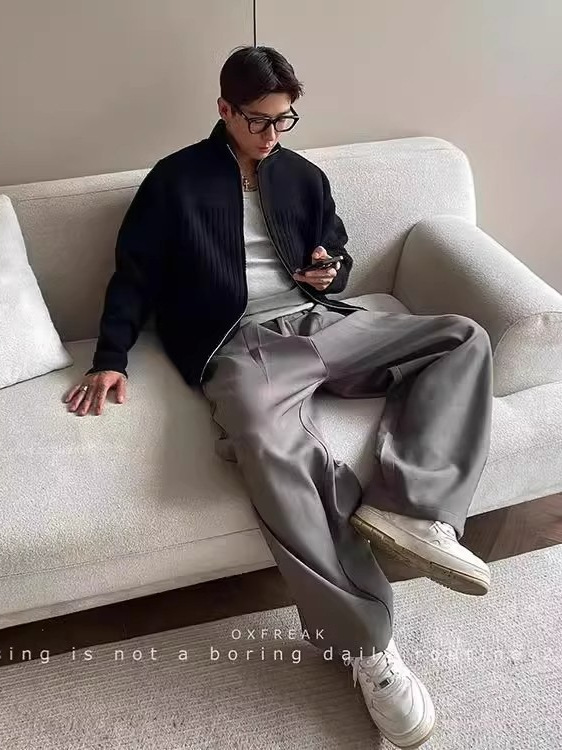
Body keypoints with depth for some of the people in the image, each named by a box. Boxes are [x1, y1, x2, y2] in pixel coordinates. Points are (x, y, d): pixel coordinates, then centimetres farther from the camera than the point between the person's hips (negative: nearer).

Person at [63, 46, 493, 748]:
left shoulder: (304, 176, 21)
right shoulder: (174, 179, 9)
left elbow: (338, 254, 28)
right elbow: (133, 275, 9)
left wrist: (330, 273, 2)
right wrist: (110, 360, -1)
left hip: (323, 323, 6)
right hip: (242, 344, -5)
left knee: (464, 337, -11)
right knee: (268, 446, -39)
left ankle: (406, 508, -28)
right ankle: (368, 645, -29)